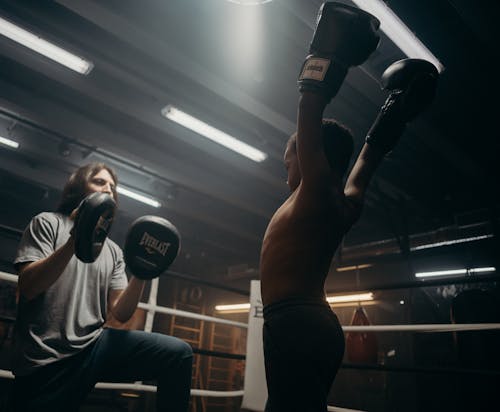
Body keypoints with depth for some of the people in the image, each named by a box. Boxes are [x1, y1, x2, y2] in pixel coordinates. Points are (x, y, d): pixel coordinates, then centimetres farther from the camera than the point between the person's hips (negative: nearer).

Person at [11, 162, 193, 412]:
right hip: (45, 362, -3)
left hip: (95, 345, 3)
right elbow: (28, 287, -11)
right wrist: (75, 241, -23)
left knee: (178, 353, -17)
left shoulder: (113, 250, 15)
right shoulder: (48, 223, 5)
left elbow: (120, 314, 6)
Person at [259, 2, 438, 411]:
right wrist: (392, 121, 35)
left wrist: (324, 57, -5)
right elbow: (366, 164, 32)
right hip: (315, 325, 10)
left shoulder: (318, 190, -6)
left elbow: (309, 129, -12)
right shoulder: (345, 205, 18)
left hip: (294, 325, -10)